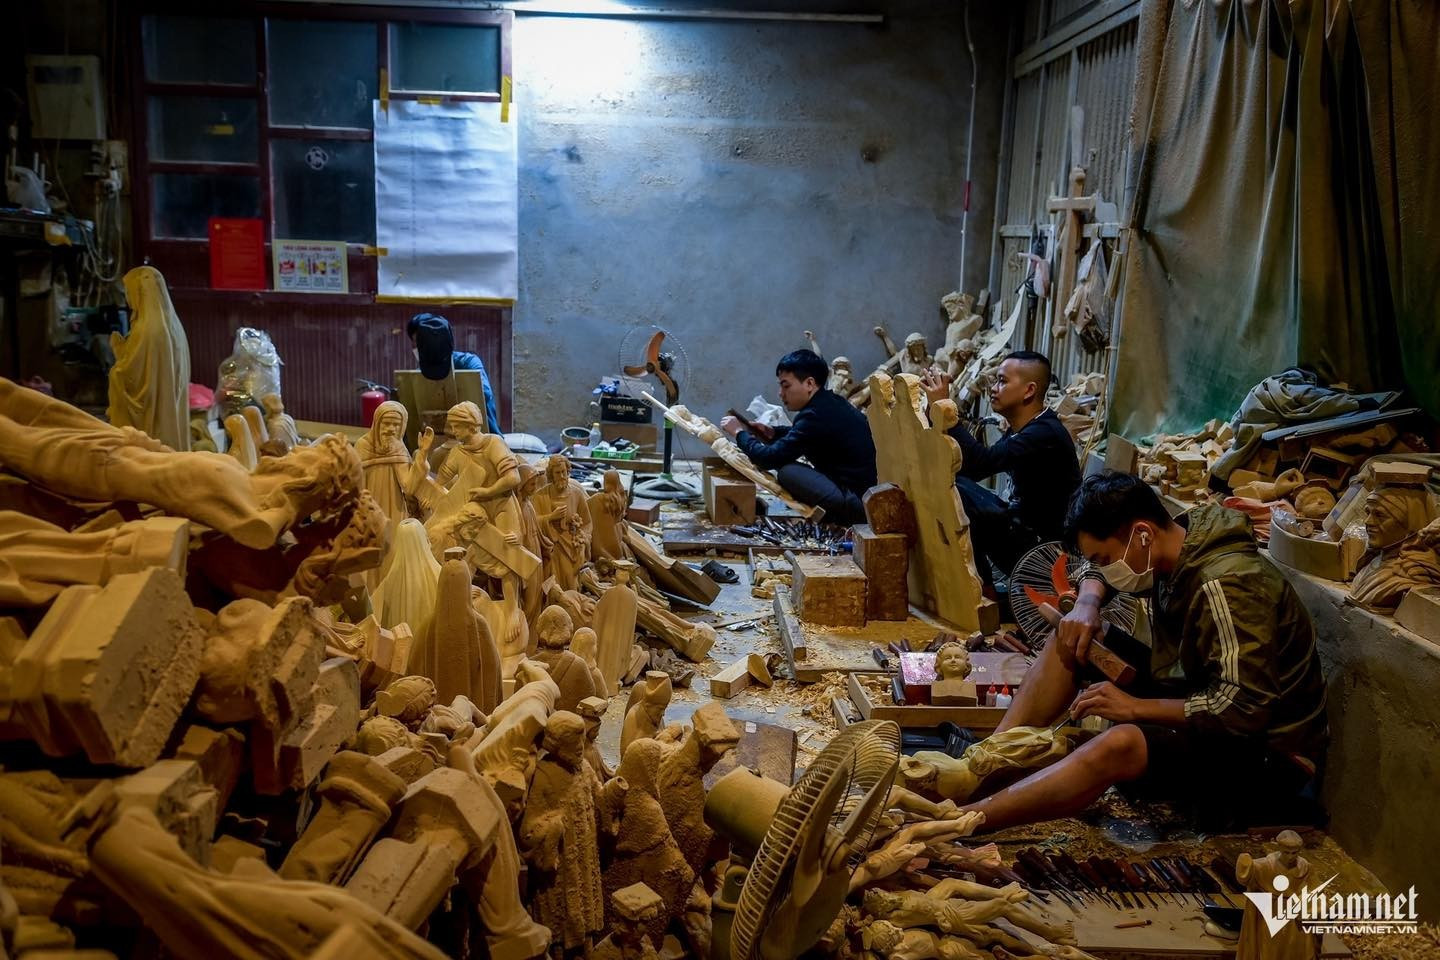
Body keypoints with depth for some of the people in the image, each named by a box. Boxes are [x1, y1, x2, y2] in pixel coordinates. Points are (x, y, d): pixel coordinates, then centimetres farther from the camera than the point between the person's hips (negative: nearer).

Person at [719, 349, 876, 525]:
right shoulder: (831, 403, 8)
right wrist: (772, 433, 13)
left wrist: (739, 432, 0)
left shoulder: (815, 416, -19)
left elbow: (769, 459, -16)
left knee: (788, 472, -20)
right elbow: (805, 433, 29)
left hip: (861, 502, -9)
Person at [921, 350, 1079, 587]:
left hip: (1043, 547, -10)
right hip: (1023, 525, 10)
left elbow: (982, 463, -35)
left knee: (959, 493, -23)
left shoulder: (1045, 434, -22)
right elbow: (966, 468, 7)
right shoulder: (1022, 429, 8)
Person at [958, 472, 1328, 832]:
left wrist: (1136, 708, -25)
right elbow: (1098, 570, 19)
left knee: (1119, 746, -37)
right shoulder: (1168, 551, -2)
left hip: (1265, 749, -10)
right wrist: (1087, 606, -4)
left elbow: (1246, 709, -32)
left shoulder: (1226, 587, -28)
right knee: (1072, 639, 3)